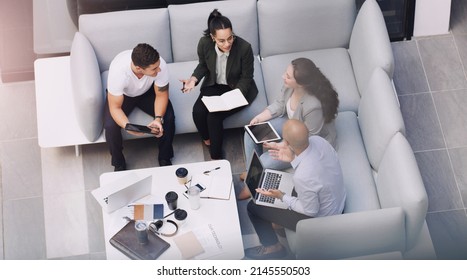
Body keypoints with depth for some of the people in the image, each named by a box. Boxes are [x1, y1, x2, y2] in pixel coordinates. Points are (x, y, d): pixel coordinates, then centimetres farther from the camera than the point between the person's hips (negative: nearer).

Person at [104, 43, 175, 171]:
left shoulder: (160, 64, -35)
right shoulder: (118, 70, -41)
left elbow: (161, 95, -17)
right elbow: (115, 108, -30)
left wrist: (158, 119, -34)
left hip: (147, 92, 2)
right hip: (122, 94, -2)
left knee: (168, 117, -20)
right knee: (110, 126, -24)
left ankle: (165, 158, 5)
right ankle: (119, 164, 3)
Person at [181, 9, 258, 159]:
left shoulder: (244, 48, -28)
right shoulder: (204, 43, -20)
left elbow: (246, 77, -13)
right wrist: (194, 79, -16)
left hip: (238, 88, -3)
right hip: (214, 85, 3)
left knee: (214, 116, -23)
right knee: (198, 111, -22)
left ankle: (216, 157, -2)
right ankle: (208, 141, 9)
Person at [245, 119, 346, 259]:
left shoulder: (302, 176, -40)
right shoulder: (317, 139, -20)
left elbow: (311, 211, -23)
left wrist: (282, 197, -13)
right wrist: (293, 159, -5)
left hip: (319, 220, -7)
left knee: (253, 206, 4)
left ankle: (273, 247, 25)